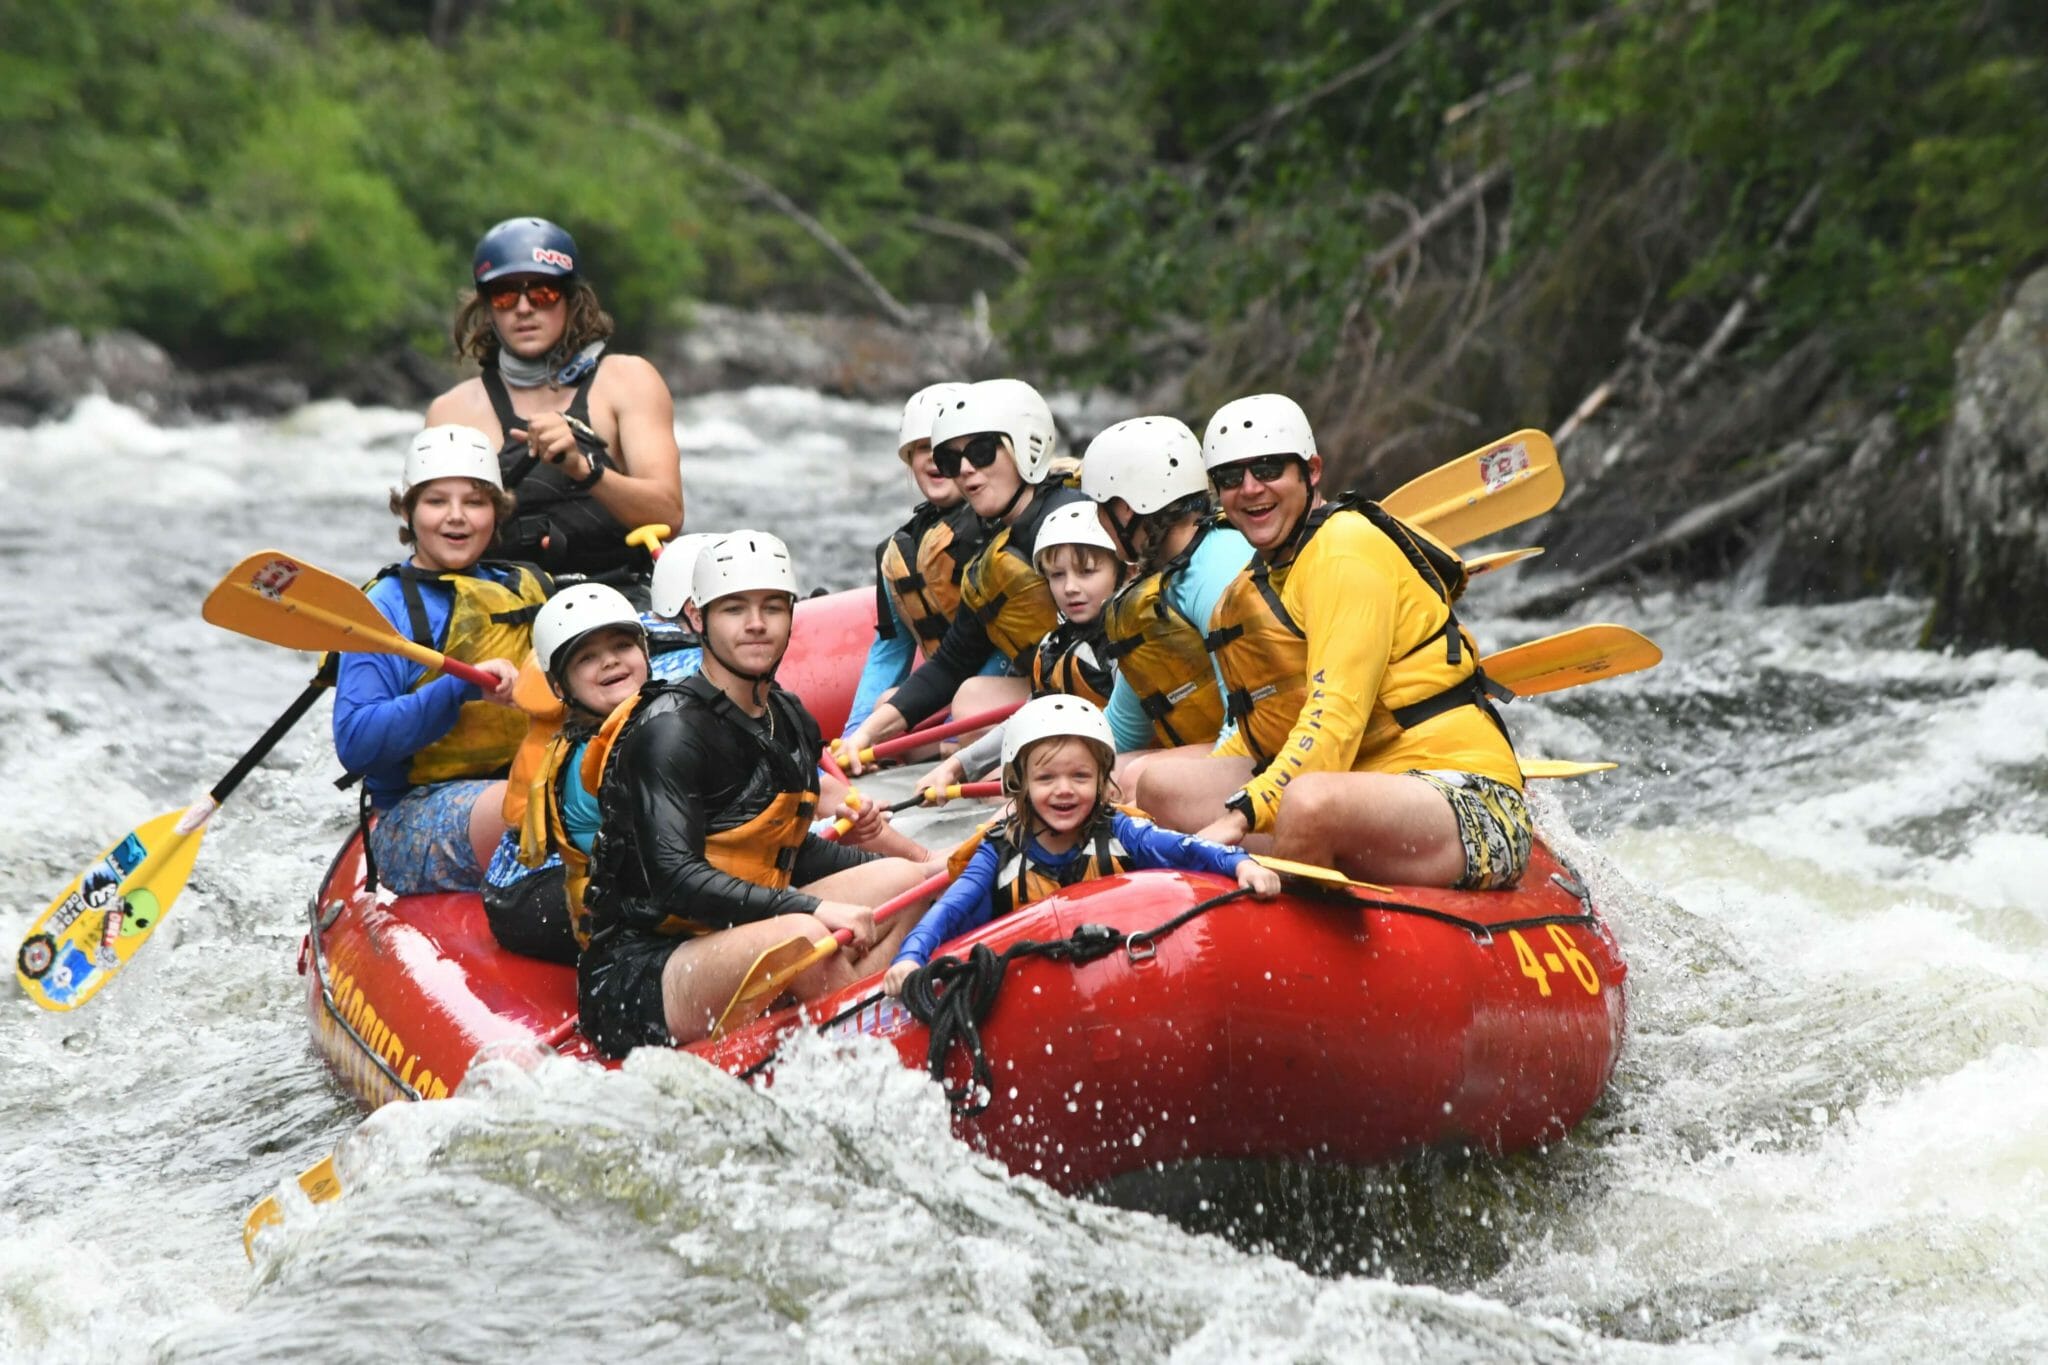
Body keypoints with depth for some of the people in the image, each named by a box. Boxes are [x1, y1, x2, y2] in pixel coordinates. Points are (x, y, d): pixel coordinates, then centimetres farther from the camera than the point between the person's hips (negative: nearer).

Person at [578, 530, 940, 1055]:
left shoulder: (791, 722, 12)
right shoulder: (669, 728, -15)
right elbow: (675, 878, -24)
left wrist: (906, 869, 12)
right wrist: (811, 908, -28)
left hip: (739, 940, 9)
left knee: (906, 879, 1)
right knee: (804, 937, -34)